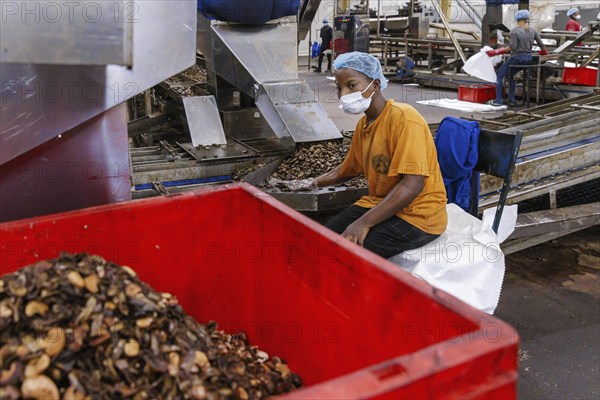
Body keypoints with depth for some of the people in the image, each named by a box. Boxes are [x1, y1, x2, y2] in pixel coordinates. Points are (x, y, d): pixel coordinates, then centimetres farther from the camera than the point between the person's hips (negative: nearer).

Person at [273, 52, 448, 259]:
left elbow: (413, 184, -27)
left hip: (418, 213, -7)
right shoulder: (363, 124, 8)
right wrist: (313, 183, 22)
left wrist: (364, 223, -29)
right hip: (379, 203, 8)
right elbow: (349, 168, 26)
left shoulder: (404, 119, -19)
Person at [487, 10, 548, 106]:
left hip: (518, 57, -6)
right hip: (529, 58, 7)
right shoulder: (532, 30, 4)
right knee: (510, 75, 26)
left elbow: (512, 47, -19)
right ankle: (512, 99, 21)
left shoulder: (514, 31, -13)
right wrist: (544, 52, 29)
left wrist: (496, 52, -16)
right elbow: (541, 44, 9)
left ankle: (498, 100, -1)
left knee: (499, 75, 7)